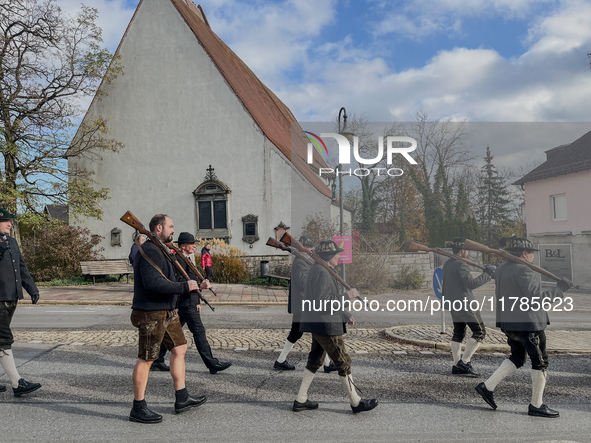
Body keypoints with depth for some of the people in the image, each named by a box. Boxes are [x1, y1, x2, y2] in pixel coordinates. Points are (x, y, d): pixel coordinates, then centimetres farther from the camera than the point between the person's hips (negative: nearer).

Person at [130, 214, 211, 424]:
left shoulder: (160, 250, 17)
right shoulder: (149, 251, -17)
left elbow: (169, 281, 22)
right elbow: (154, 283, -29)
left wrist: (197, 286, 14)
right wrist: (185, 287, -25)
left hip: (166, 312, 11)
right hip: (151, 314, -11)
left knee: (179, 348, 13)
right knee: (146, 359, -1)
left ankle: (182, 399, 23)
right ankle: (138, 408, 11)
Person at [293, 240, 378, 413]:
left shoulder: (319, 270, 14)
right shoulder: (321, 273, -20)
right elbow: (322, 303, -27)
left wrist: (346, 316, 23)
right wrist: (346, 295, -19)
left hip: (319, 325, 10)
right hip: (325, 326, -10)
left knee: (315, 360, 16)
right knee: (343, 362, 2)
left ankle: (300, 400, 21)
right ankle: (356, 402, 16)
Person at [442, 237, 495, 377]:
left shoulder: (447, 264, 13)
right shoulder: (460, 264, -17)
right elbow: (471, 283, -21)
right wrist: (486, 274, -13)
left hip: (453, 303, 9)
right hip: (464, 303, -9)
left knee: (458, 333, 14)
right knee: (479, 332, -1)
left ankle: (457, 365, 15)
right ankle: (464, 362, -5)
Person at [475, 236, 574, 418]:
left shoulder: (502, 269, 10)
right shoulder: (523, 271, -19)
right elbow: (538, 300, -19)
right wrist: (560, 289, -10)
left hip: (509, 323, 9)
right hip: (527, 323, -9)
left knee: (517, 358, 19)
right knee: (540, 362, 6)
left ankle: (488, 386, 10)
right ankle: (536, 405, 14)